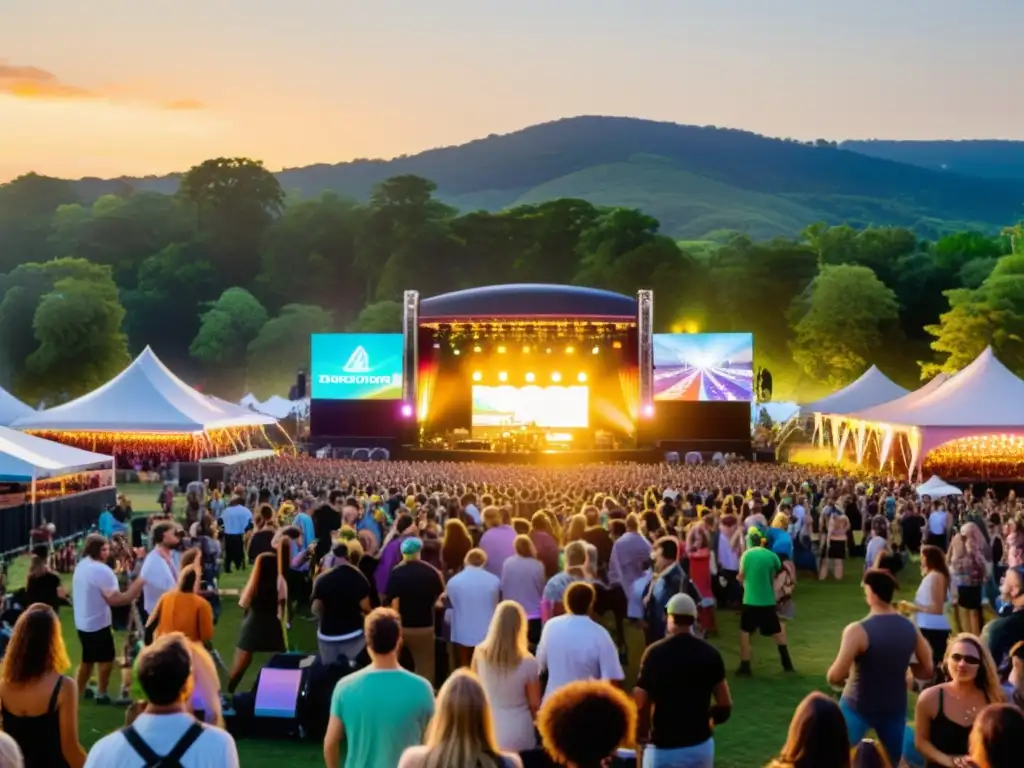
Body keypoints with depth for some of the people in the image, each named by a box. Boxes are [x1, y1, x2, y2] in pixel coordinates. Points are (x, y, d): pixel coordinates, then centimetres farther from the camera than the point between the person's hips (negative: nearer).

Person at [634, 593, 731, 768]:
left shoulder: (655, 653, -11)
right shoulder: (709, 654, -1)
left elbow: (639, 704, -13)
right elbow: (725, 705, 1)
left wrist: (642, 736, 4)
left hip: (663, 748, -3)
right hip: (701, 746, 4)